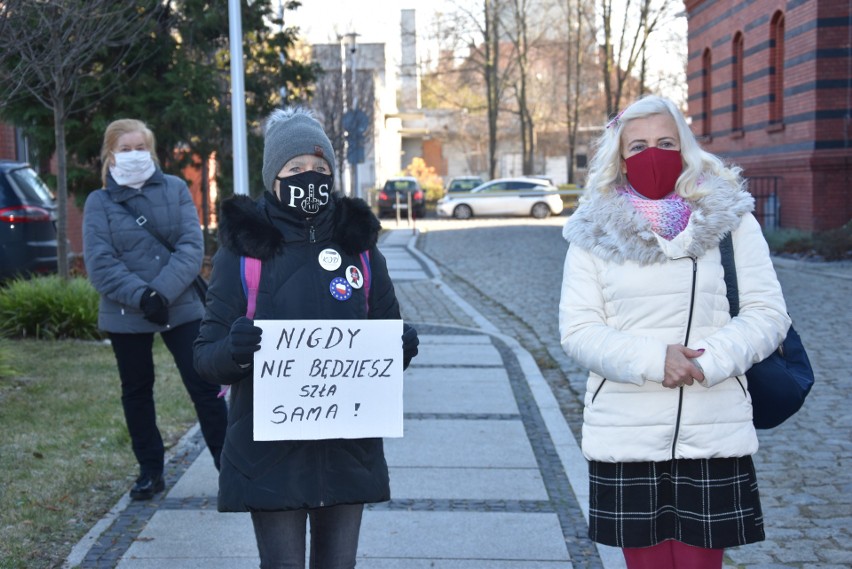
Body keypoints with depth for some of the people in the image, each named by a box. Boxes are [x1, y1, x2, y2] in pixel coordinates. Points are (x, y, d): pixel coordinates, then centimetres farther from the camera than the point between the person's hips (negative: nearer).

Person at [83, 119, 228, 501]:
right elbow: (99, 263, -8)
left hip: (182, 309, -1)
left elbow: (192, 245, -7)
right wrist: (141, 296, -21)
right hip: (125, 316, 1)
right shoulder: (99, 203, 1)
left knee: (205, 388, -2)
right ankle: (150, 471, 26)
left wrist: (163, 292, -20)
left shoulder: (175, 190, 2)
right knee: (136, 393, 12)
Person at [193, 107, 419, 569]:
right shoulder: (243, 248, -3)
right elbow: (207, 357, -3)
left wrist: (402, 347, -12)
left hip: (348, 449, 3)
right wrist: (233, 349, -27)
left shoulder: (359, 245, 5)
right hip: (270, 454, -2)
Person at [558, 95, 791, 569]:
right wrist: (652, 359, -18)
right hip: (625, 438, 1)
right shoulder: (595, 232, 4)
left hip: (713, 438, 0)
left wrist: (706, 361, -16)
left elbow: (767, 313, 0)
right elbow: (577, 330, -2)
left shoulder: (730, 219, 4)